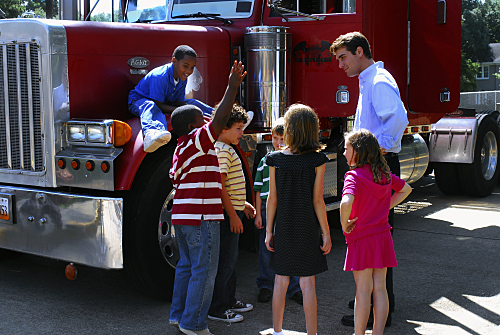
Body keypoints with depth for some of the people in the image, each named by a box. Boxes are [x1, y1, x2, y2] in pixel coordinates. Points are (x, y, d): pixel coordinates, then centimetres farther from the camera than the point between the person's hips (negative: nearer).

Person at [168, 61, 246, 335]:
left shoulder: (181, 149, 16)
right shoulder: (198, 140, -13)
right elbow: (220, 119, -23)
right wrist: (232, 87, -21)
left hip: (182, 217, 10)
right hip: (201, 218, -10)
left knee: (187, 266, 19)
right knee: (204, 271, -3)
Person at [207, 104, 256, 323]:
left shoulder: (226, 149, 17)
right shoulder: (221, 150, -16)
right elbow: (219, 185, -22)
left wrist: (243, 204, 23)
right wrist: (232, 214, -22)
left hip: (232, 210, 11)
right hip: (227, 214, -11)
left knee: (231, 258, 17)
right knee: (225, 260, -5)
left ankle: (229, 301, 28)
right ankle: (217, 309, 2)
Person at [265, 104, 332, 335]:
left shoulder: (275, 159, -4)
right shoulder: (317, 160, -10)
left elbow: (272, 198, -2)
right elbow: (317, 201, -9)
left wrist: (269, 231, 5)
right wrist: (326, 233, -2)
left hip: (283, 228, 2)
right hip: (307, 229, -2)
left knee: (280, 282, 12)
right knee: (308, 285, 4)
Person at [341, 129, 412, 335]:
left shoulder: (354, 176, -16)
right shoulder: (384, 174, 6)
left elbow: (346, 202, -34)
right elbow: (406, 189, 22)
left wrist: (344, 225, -17)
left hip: (362, 239, -6)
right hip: (383, 237, 6)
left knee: (363, 291, 1)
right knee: (380, 289, 10)